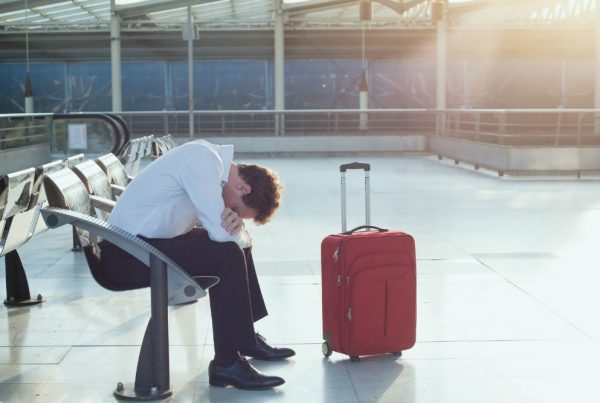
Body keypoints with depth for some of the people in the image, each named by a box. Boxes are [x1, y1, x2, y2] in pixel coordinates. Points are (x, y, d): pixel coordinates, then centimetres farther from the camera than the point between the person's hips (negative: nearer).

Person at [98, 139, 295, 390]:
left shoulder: (213, 161, 8)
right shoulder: (203, 161, -21)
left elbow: (217, 225, 12)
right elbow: (221, 233, -24)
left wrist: (235, 223, -11)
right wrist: (242, 233, -2)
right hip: (125, 254, -10)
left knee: (236, 242, 15)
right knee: (228, 254, -22)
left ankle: (246, 337, 23)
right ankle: (227, 363, -14)